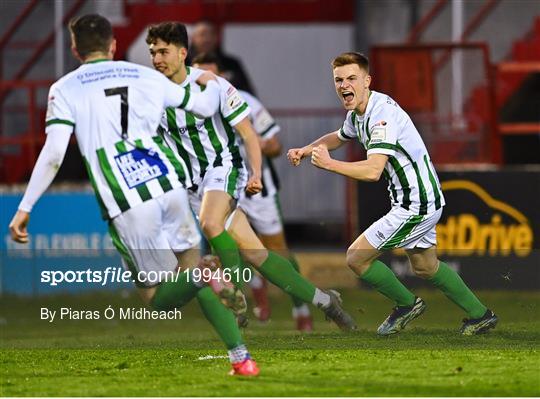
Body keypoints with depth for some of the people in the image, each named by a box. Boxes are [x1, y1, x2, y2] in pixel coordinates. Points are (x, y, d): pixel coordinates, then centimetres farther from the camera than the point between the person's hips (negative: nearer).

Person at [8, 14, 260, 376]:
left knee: (158, 297, 7)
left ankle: (200, 276, -28)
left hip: (127, 206, -3)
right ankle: (241, 356, 5)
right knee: (192, 264, 20)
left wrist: (25, 208, 0)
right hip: (170, 184, 3)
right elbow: (204, 106, 25)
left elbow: (53, 154, -5)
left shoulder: (65, 89, 6)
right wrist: (212, 84, 48)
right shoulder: (146, 76, 15)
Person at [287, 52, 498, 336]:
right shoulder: (357, 113, 6)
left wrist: (328, 164, -29)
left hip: (415, 206, -10)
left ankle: (406, 304, 15)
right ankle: (480, 315, 35)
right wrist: (306, 150, 15)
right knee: (425, 267, 25)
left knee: (357, 257, -4)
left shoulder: (381, 114, -25)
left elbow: (373, 171, -36)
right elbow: (339, 137, 30)